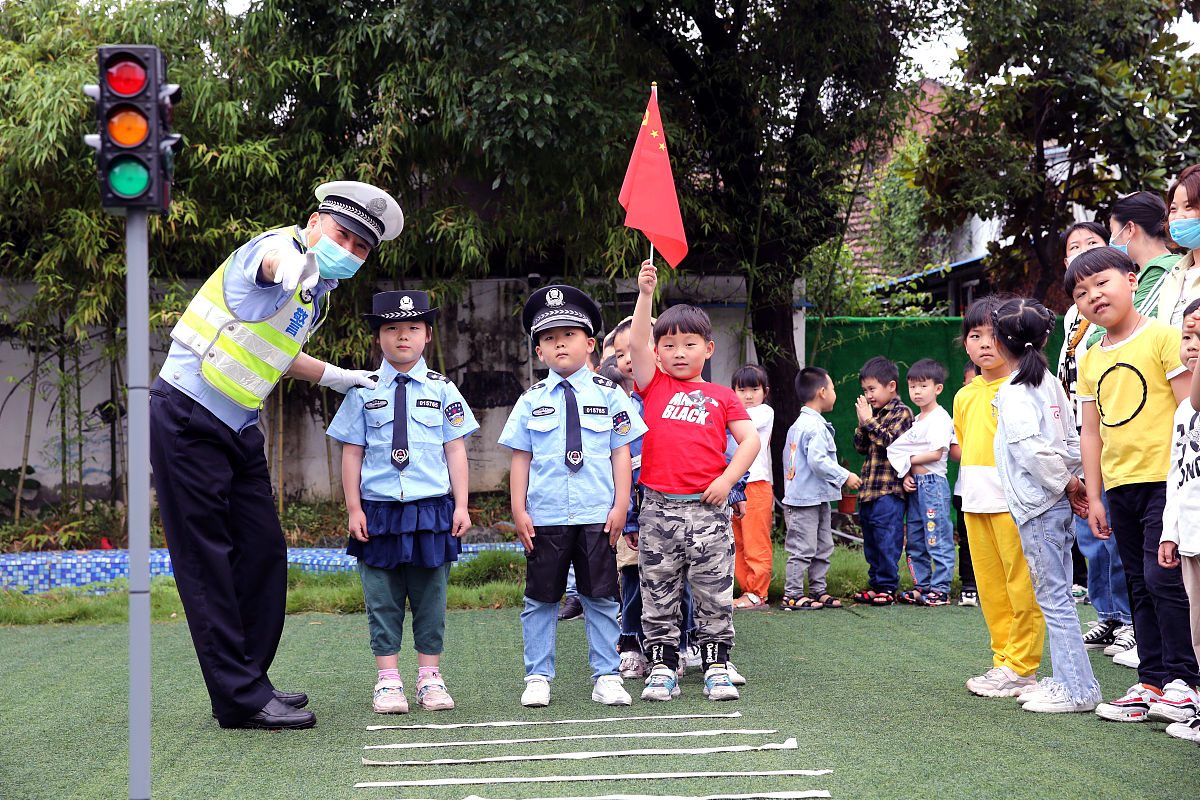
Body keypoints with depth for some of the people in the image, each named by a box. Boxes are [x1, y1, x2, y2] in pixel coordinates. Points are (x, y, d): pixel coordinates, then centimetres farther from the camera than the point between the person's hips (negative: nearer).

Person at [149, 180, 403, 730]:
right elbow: (272, 258, -44)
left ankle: (248, 681, 19)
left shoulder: (318, 293, 12)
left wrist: (335, 376, 28)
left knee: (263, 550, 9)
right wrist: (290, 266, -68)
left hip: (238, 430, 9)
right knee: (206, 560, -5)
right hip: (186, 417, -9)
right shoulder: (281, 246, -16)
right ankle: (241, 699, -3)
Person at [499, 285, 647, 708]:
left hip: (597, 515, -1)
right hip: (544, 516, 1)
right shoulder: (531, 400, 4)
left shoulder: (609, 394, 3)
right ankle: (538, 677, 16)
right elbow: (520, 456, 4)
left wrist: (620, 506, -4)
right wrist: (519, 510, -2)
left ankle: (606, 677, 14)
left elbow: (621, 452, 2)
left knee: (601, 597, 6)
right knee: (541, 598, 7)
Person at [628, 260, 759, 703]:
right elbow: (636, 342, -6)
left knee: (714, 593, 4)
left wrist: (726, 480, -8)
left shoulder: (721, 396, 9)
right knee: (658, 594, 6)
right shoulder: (654, 386, 8)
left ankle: (716, 666, 14)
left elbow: (750, 439, 4)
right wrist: (645, 293, -15)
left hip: (707, 508, 0)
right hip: (658, 508, 1)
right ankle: (662, 667, 14)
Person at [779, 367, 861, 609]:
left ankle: (818, 590, 21)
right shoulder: (816, 426, -17)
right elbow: (818, 461, -26)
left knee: (822, 548, 15)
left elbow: (787, 456, 23)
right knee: (803, 549, -6)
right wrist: (844, 476, -16)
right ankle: (792, 596, -2)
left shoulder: (797, 425, 15)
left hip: (818, 499, 11)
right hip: (807, 500, -11)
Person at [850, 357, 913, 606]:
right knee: (871, 541, 12)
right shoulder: (874, 413, 17)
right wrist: (862, 424, 2)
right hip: (868, 489, 8)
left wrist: (869, 421, -13)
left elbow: (890, 440, -18)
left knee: (887, 540, -7)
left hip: (889, 491, -8)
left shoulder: (901, 413, -4)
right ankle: (875, 584, 19)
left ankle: (888, 587, -2)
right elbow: (861, 446, 16)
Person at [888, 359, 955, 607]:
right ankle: (922, 585, 20)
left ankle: (941, 589, -2)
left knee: (937, 539, -6)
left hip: (933, 483, -9)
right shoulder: (916, 420, 18)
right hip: (915, 485, 9)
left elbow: (936, 453, -18)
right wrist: (906, 474, 1)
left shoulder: (939, 418, -9)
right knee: (914, 540, 12)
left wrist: (907, 460, -10)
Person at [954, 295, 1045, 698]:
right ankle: (1004, 661, 22)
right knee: (990, 587, 12)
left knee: (1021, 586, -2)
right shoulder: (964, 396, 16)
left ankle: (1022, 667, 6)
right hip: (976, 500, 7)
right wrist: (947, 446, 11)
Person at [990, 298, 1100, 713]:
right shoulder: (1051, 384, 12)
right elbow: (1071, 441, 14)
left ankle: (1077, 689, -2)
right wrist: (1073, 482, 14)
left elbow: (1031, 448, -24)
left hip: (1038, 507, -9)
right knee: (1057, 596, 14)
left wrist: (1065, 484, -13)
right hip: (1059, 505, 9)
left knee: (1053, 598, -5)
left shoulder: (1013, 391, -14)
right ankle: (1066, 679, 20)